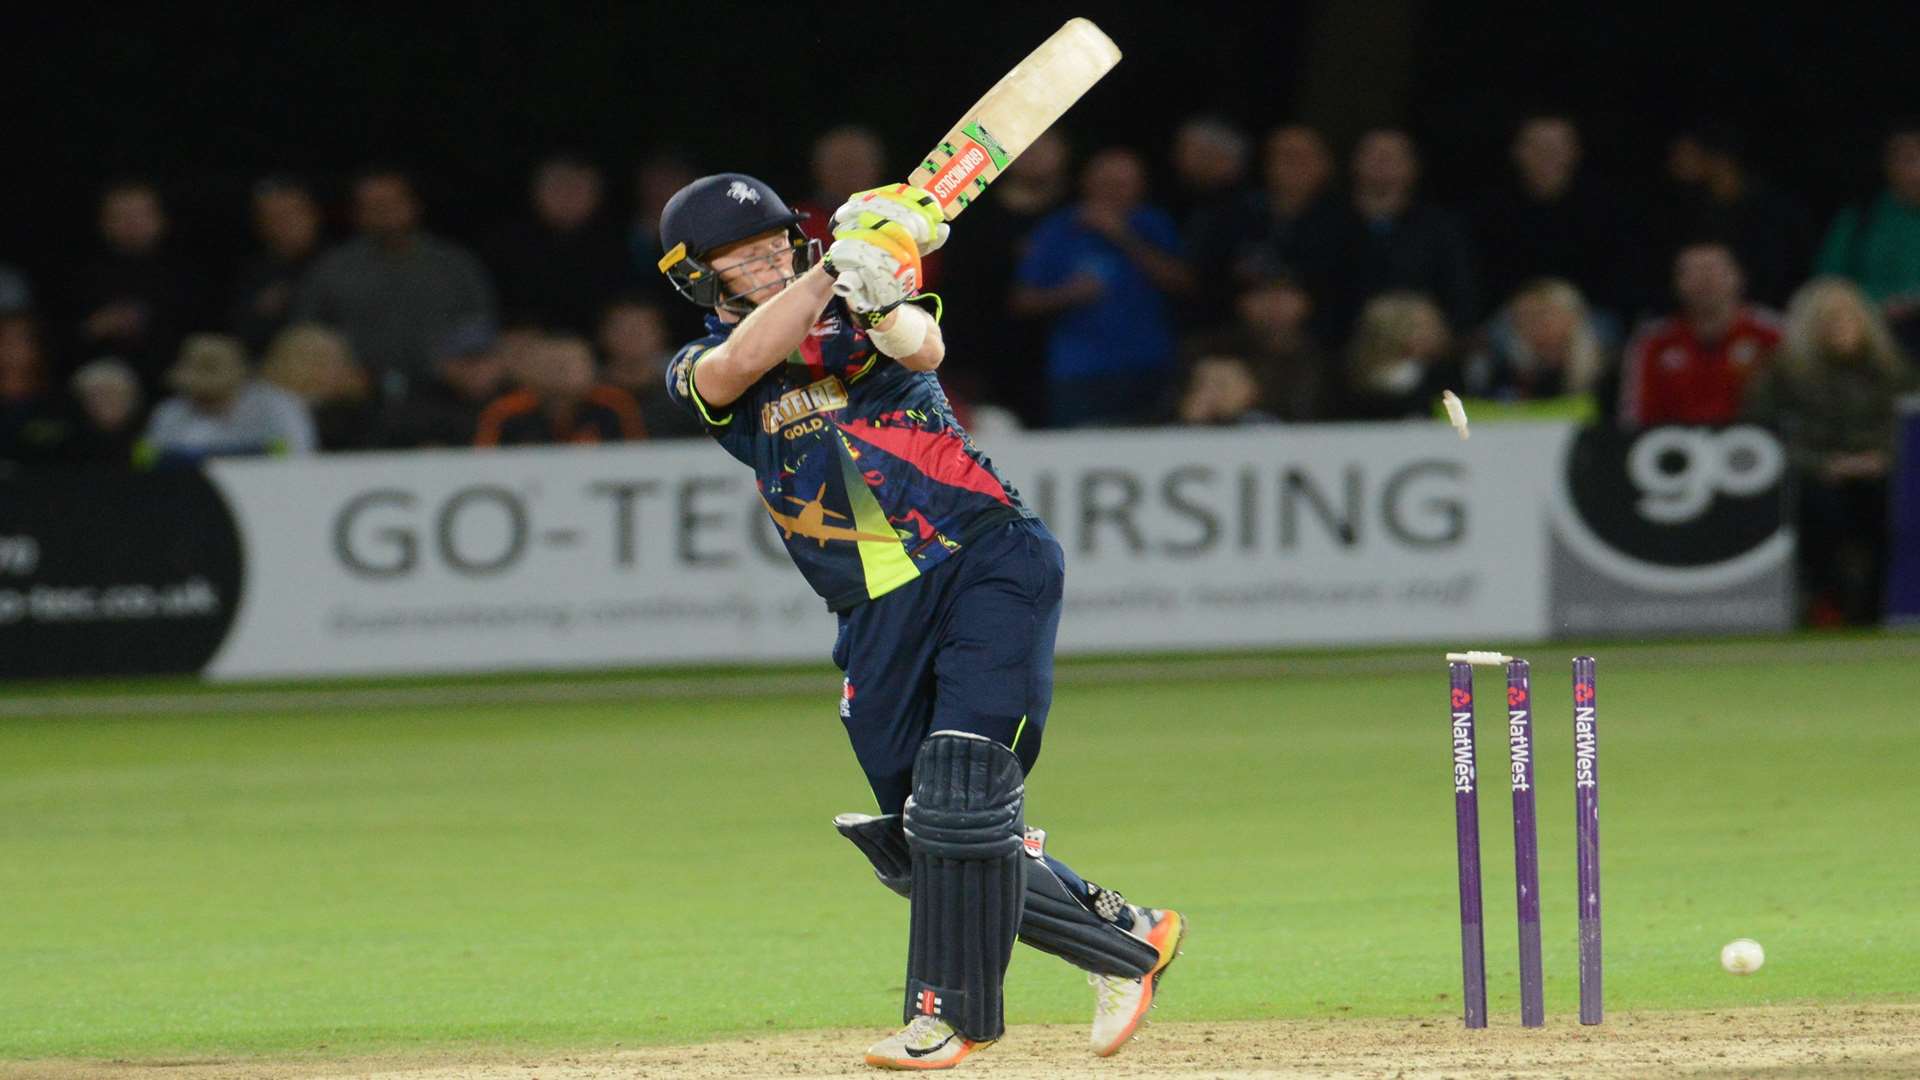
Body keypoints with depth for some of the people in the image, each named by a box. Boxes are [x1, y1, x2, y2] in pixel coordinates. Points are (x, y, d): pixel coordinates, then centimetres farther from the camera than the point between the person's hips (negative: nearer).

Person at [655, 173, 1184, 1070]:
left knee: (960, 796, -18)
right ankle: (1124, 941, 17)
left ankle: (949, 1011, -9)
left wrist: (882, 299, -39)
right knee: (915, 846, 2)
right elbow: (740, 364, -15)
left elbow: (922, 350, -16)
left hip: (986, 561, -4)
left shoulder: (854, 315, 7)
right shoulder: (699, 371, 10)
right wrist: (837, 266, -23)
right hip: (882, 621, 4)